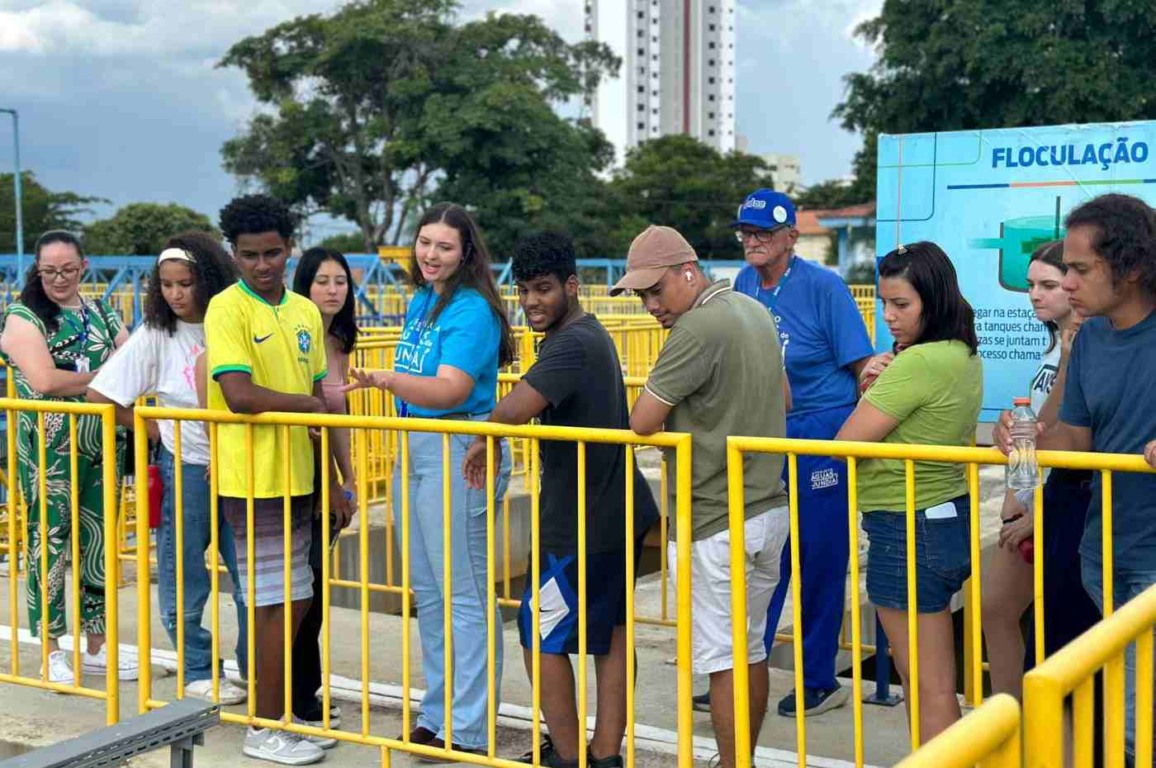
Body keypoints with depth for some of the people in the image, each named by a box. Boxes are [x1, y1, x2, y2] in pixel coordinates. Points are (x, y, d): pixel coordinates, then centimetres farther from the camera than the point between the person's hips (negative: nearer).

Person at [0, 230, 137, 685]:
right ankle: (51, 653, 9)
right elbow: (44, 380, -17)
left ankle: (96, 648, 20)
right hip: (49, 451, -5)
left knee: (100, 544, 9)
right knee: (50, 544, -1)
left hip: (102, 447, 5)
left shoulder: (102, 314, 13)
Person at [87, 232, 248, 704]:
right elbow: (99, 396, -5)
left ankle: (256, 675, 23)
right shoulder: (156, 335, -5)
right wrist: (159, 429, -4)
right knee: (183, 581, 7)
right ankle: (198, 672, 26)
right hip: (186, 468, -1)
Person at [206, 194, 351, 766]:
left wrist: (331, 480, 14)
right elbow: (239, 395, -21)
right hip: (253, 479, -7)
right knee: (279, 603, -2)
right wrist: (307, 403, -9)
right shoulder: (227, 309, -9)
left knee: (291, 602, 13)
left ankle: (283, 713, 27)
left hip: (295, 477, 7)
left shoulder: (305, 312, 12)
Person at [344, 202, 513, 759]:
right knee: (426, 589, 15)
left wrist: (387, 379, -38)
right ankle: (438, 713, 27)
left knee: (464, 594, -4)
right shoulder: (419, 302, 14)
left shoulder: (471, 310, -13)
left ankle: (469, 730, 4)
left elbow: (451, 389, -25)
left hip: (458, 453, -9)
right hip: (413, 448, 9)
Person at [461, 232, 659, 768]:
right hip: (615, 514, 10)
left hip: (579, 527, -10)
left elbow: (514, 409, -35)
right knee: (609, 632, 13)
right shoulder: (592, 334, 12)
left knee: (541, 636, 3)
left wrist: (483, 440, -14)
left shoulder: (571, 345, -21)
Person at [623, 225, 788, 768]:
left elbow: (641, 422, -20)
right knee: (751, 650, 17)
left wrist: (673, 426, 1)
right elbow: (783, 399, 23)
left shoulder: (699, 328, -19)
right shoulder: (755, 311, 10)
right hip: (769, 506, 9)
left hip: (717, 524, -9)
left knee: (721, 657, 0)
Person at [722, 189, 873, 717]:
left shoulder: (824, 287, -11)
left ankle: (820, 682, 15)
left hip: (821, 436, -6)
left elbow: (863, 367, -10)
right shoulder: (745, 283, 6)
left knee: (821, 560, 3)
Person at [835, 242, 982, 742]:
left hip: (908, 529, -10)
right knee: (920, 677, 20)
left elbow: (847, 443, -19)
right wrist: (879, 386, 3)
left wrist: (869, 395, -1)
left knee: (929, 686, 0)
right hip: (950, 515, 10)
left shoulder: (919, 362, -22)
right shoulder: (965, 357, 8)